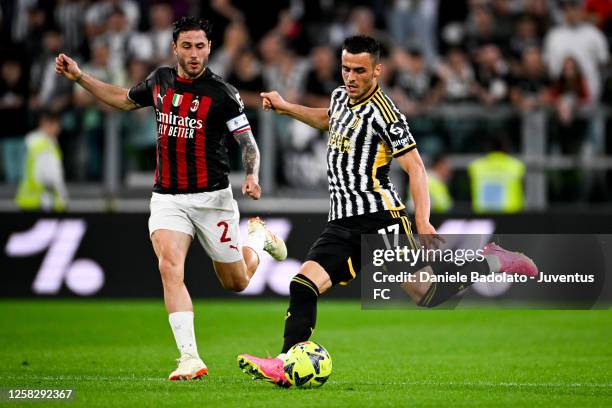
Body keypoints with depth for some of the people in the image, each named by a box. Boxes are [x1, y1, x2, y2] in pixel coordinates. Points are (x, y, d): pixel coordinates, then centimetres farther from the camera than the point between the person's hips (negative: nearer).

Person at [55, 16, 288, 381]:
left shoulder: (222, 93, -11)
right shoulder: (160, 81, 4)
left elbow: (248, 143, -8)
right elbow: (124, 99, 24)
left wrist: (252, 176, -27)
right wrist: (79, 76, 18)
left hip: (212, 198, -3)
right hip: (167, 198, 3)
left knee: (237, 282, 10)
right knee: (170, 267, -22)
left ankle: (258, 237, 45)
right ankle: (190, 359, -24)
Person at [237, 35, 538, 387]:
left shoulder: (383, 112, -11)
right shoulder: (341, 97, 14)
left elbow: (415, 167, -13)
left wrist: (423, 221, -22)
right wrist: (285, 107, 34)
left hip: (379, 217, -7)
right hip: (342, 225, 7)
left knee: (425, 293, -4)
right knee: (303, 284, -11)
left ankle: (491, 262, 17)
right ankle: (287, 365, -16)